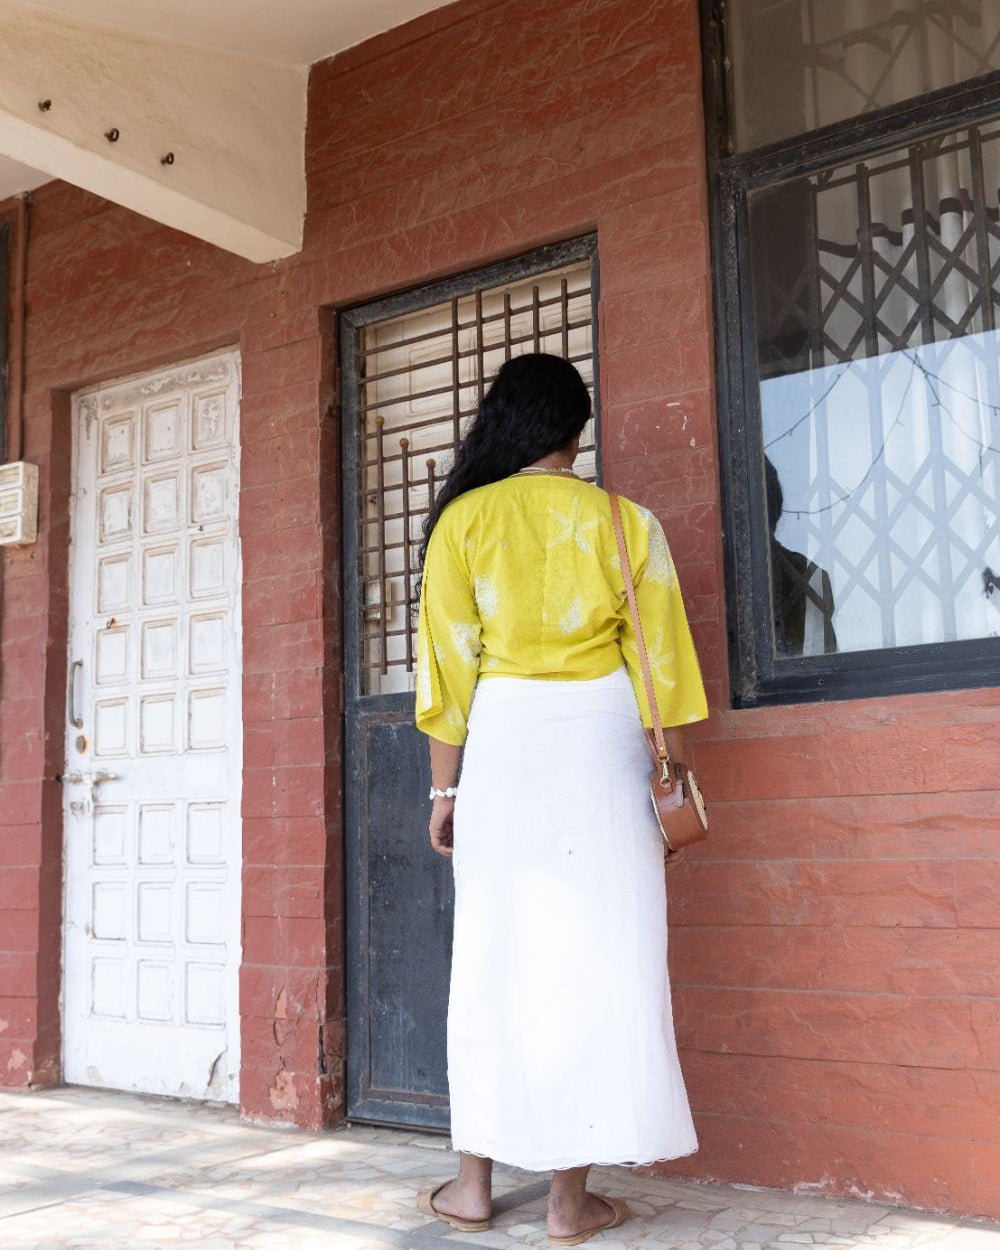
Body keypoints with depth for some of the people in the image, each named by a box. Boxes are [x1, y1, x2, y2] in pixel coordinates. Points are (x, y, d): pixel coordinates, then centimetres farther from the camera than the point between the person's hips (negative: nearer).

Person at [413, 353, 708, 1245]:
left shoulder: (464, 520, 2)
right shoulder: (625, 521, 3)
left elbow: (449, 664, 0)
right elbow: (660, 663, 2)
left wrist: (446, 788, 6)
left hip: (503, 741, 1)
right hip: (603, 739, 0)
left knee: (494, 957, 8)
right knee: (594, 957, 3)